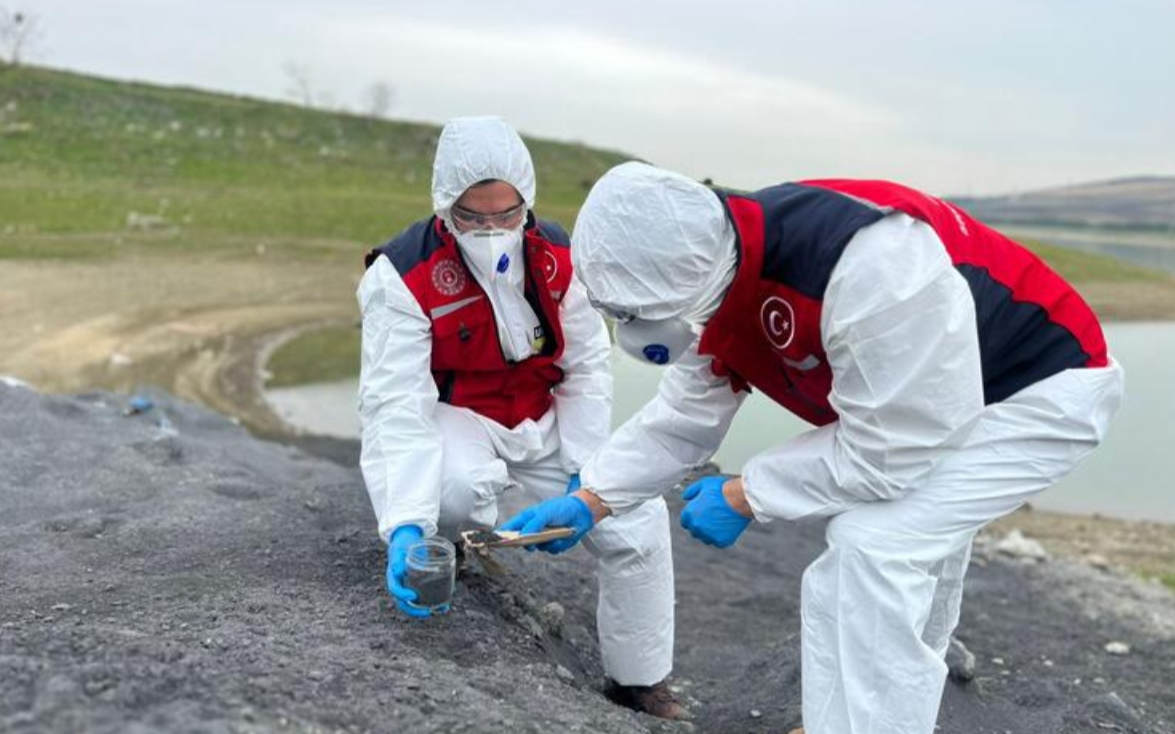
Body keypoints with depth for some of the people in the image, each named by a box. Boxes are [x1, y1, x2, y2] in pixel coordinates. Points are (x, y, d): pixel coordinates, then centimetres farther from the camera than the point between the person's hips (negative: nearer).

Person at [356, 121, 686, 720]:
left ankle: (640, 683, 15)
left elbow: (587, 366, -2)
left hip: (546, 423, 4)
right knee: (457, 487, -39)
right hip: (452, 419, -4)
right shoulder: (404, 276, -24)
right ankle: (439, 540, 1)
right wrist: (405, 526, -42)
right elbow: (395, 406, -31)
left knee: (638, 518, -7)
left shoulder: (556, 256, -10)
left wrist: (584, 472, -10)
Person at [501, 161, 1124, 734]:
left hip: (1044, 386, -8)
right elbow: (680, 420, -1)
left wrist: (742, 496, -22)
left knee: (874, 542, -22)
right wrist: (591, 500, -9)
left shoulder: (869, 264, -40)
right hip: (933, 392, 9)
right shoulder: (713, 277, -12)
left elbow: (884, 450, -32)